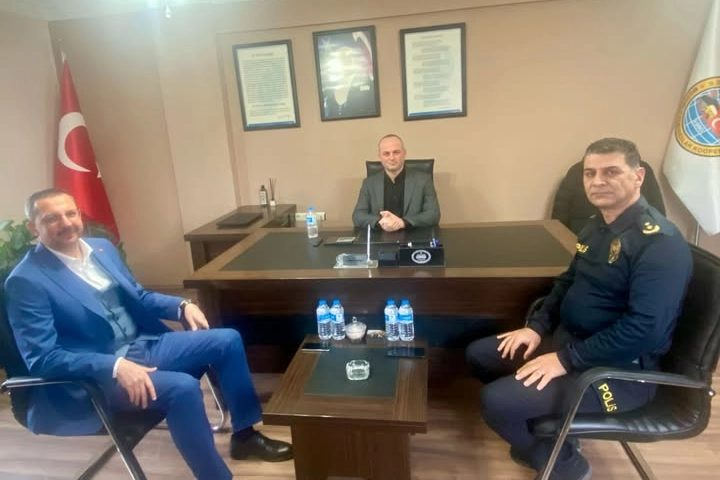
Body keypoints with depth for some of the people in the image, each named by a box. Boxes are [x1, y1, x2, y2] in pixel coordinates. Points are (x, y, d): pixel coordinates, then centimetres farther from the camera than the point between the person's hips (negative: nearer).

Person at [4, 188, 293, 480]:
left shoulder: (102, 247, 8)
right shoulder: (26, 281, -12)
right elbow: (41, 358, -16)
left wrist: (182, 306, -1)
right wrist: (114, 366, -29)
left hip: (145, 344, 7)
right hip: (96, 374, -7)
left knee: (227, 340, -4)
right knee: (183, 387, -31)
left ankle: (244, 434, 11)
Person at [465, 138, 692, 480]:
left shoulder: (660, 242, -21)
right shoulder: (598, 224, 7)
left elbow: (645, 329, -29)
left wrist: (566, 360, -25)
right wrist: (538, 327, 4)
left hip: (620, 368, -9)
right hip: (567, 337, 9)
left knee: (497, 401, -22)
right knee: (478, 355, 7)